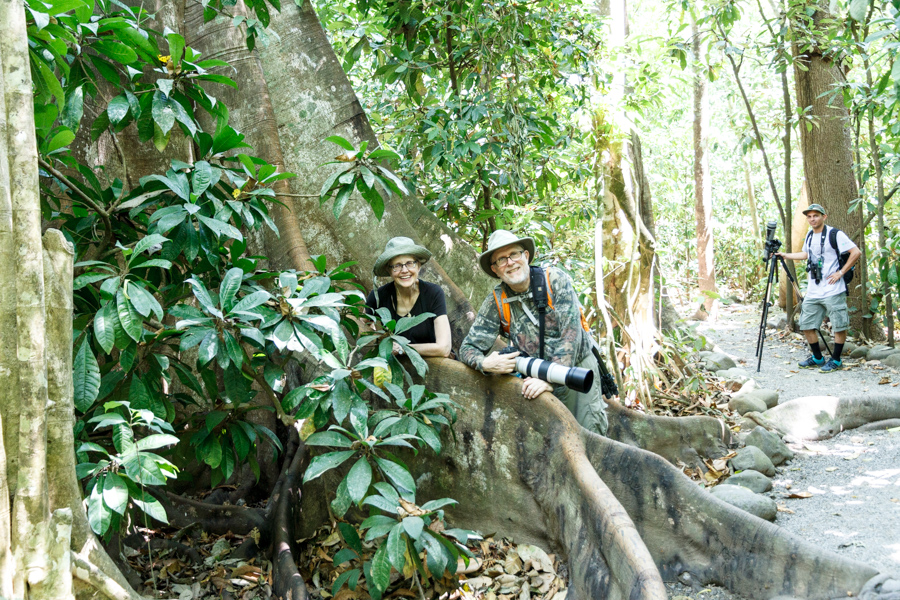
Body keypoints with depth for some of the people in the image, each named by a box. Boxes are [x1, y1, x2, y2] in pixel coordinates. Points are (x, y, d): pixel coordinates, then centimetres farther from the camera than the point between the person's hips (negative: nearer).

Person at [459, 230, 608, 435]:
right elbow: (468, 348, -3)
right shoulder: (496, 302, -6)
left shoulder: (555, 280, -13)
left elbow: (570, 333, -19)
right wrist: (485, 363, -27)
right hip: (537, 377, 2)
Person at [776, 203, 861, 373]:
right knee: (806, 325, 8)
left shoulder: (835, 234, -9)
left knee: (839, 327, -1)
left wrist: (840, 272, -15)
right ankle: (817, 358, 21)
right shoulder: (809, 236, 14)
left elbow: (856, 252, -13)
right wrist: (784, 255, 22)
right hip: (812, 292, 8)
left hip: (833, 291, -7)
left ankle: (836, 361, 10)